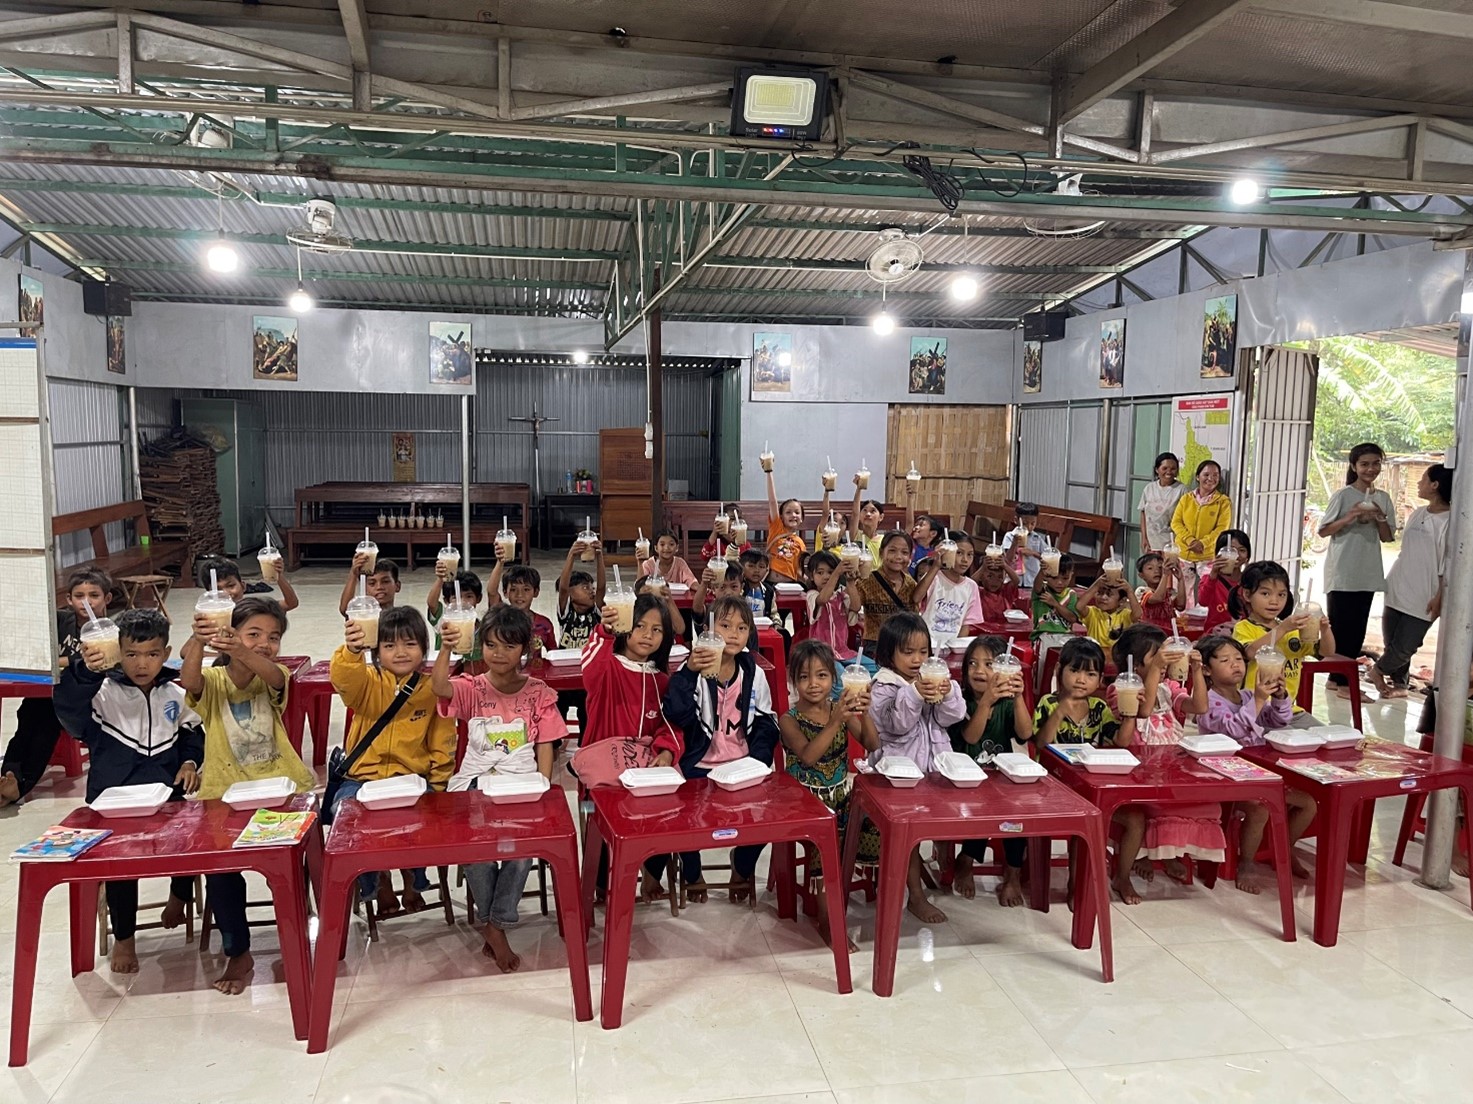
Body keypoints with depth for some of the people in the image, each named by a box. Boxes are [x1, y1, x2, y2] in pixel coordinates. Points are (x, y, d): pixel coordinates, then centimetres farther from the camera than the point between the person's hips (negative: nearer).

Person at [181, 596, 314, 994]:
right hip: (226, 794, 0)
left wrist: (241, 654, -46)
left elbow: (276, 676, -24)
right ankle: (237, 953, 6)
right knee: (219, 864, -18)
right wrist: (198, 641, -44)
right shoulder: (213, 681, 1)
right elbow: (189, 681, -24)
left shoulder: (271, 678, 2)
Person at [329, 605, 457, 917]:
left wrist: (436, 785, -3)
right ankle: (377, 879, 3)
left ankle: (412, 877, 5)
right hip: (363, 776, 1)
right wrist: (352, 651, -49)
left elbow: (442, 742, 6)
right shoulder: (367, 682, -1)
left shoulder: (434, 688, 1)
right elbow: (343, 678, -27)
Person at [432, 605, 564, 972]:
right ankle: (491, 925, -2)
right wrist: (447, 646, -34)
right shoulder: (471, 689, 3)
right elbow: (438, 686, -20)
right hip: (477, 783, 0)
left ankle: (495, 925, -7)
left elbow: (545, 749, 3)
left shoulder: (538, 693, 5)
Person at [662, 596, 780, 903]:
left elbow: (766, 723, 10)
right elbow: (677, 716, -24)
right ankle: (691, 874, 13)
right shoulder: (694, 670, -7)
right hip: (699, 765, -3)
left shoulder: (754, 673, 5)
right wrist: (689, 672, -35)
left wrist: (756, 761, -6)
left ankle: (743, 867, 16)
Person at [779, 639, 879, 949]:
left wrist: (864, 714, -20)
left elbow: (872, 745, -2)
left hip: (841, 792, 4)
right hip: (807, 799, -4)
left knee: (876, 818, -19)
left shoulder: (840, 708, 4)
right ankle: (828, 918, -11)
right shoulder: (789, 720, -6)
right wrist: (836, 721, -31)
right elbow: (807, 756, -23)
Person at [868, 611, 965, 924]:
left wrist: (946, 695, -21)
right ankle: (916, 895, 3)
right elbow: (897, 725, -20)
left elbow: (950, 718, -1)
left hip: (934, 763, 5)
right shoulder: (884, 687, -8)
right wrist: (913, 695, -33)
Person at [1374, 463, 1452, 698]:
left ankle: (1378, 670, 21)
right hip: (1397, 589, 6)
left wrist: (1439, 596, -14)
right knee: (1392, 642, 10)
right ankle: (1398, 682, 27)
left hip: (1424, 597, -6)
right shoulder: (1417, 514, 9)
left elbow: (1449, 566, -13)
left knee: (1405, 646, -4)